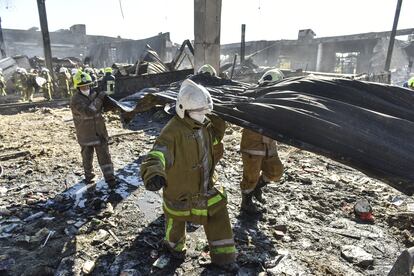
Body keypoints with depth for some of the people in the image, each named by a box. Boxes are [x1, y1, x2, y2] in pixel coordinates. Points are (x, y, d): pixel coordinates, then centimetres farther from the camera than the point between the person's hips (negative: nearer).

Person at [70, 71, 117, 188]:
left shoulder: (94, 93, 0)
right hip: (85, 134, -3)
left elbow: (102, 108, 18)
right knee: (87, 156, 14)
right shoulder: (75, 100, -16)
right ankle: (88, 175, 37)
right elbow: (88, 111, -31)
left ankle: (110, 179, 8)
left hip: (99, 132, 3)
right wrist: (99, 98, -27)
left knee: (104, 155, 2)